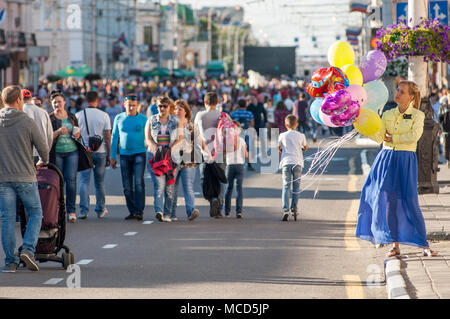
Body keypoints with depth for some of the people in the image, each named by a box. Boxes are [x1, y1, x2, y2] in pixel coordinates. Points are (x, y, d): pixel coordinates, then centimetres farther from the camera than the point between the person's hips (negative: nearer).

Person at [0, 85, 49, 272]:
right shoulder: (27, 123, -7)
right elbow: (43, 147, -1)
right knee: (35, 213, 12)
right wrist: (44, 161, 20)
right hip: (25, 177, -2)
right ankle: (28, 249, -6)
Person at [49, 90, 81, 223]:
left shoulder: (72, 117, 13)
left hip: (72, 151, 2)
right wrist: (58, 132, -18)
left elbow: (77, 132, 23)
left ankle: (71, 210, -2)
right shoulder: (49, 118, 3)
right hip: (56, 152, -2)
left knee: (71, 179, -7)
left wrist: (77, 135, 0)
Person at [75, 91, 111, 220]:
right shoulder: (104, 116, -1)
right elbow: (107, 137, -1)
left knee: (84, 181, -1)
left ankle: (84, 210, -11)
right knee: (99, 182, 11)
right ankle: (100, 210, 19)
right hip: (100, 151, 1)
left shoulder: (78, 115, -1)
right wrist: (109, 156, 6)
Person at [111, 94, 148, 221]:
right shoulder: (119, 118, 8)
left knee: (138, 183, -15)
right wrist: (113, 157, 8)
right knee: (127, 186, 3)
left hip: (139, 153, -3)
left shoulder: (143, 119, 2)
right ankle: (132, 212, 11)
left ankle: (139, 211, -15)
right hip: (124, 155, 3)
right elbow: (114, 138, 12)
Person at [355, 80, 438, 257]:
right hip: (387, 160, 4)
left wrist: (393, 138, -5)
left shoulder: (418, 115, 2)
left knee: (410, 202, -8)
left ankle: (424, 244, 1)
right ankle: (394, 245, 5)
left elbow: (414, 136, -12)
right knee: (388, 200, -2)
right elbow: (379, 137, 1)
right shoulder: (388, 115, 12)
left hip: (406, 160, -3)